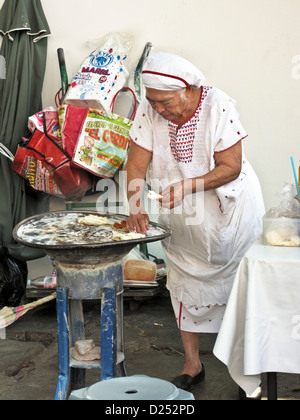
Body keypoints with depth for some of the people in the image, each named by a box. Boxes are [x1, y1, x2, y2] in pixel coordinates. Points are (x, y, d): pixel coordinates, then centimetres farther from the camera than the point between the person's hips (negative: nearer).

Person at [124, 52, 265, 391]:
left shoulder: (218, 107, -23)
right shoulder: (149, 111, -13)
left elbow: (231, 167, -22)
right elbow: (136, 164, -13)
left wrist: (188, 186, -35)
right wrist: (135, 202, -31)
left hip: (227, 209, -3)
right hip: (180, 219, 3)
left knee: (234, 281, 6)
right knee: (185, 282, 7)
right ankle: (192, 365, 20)